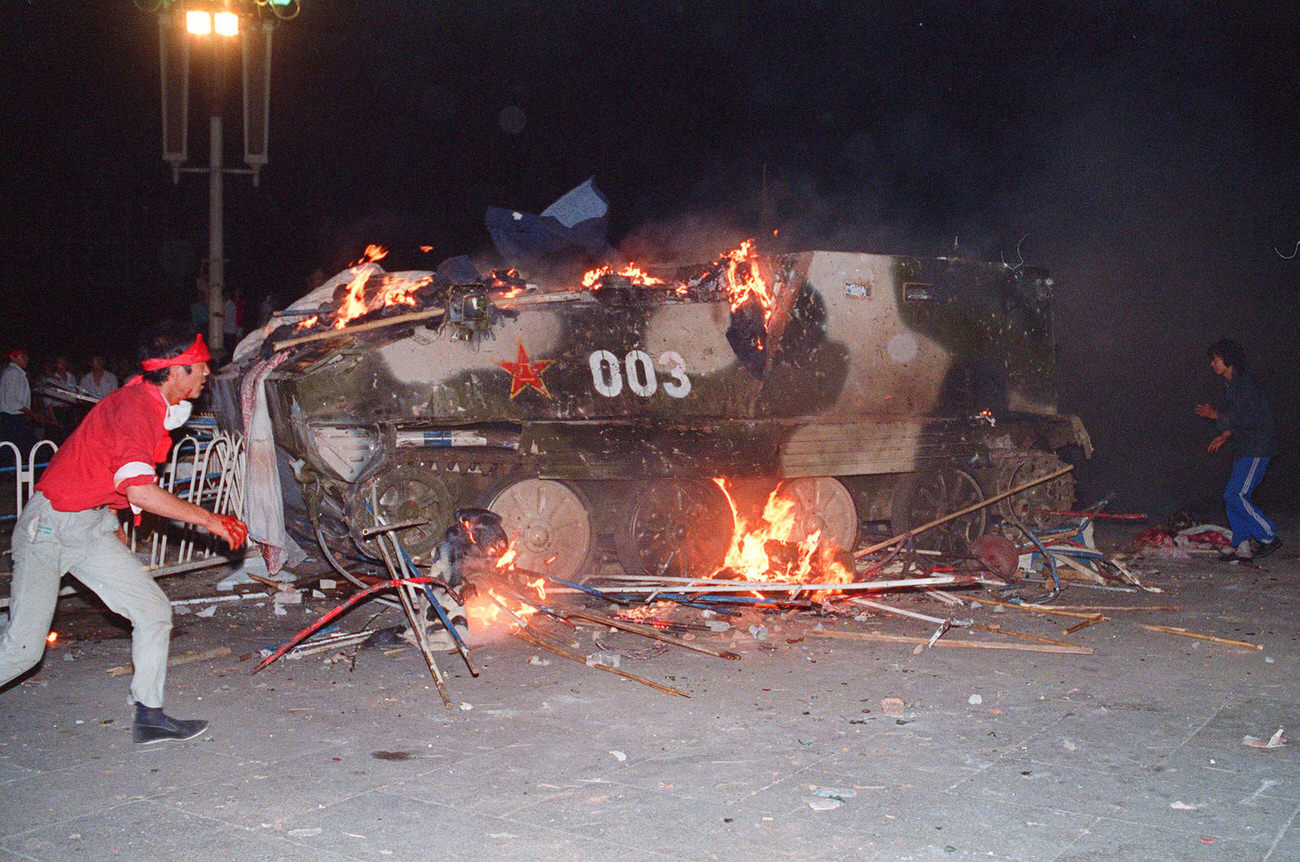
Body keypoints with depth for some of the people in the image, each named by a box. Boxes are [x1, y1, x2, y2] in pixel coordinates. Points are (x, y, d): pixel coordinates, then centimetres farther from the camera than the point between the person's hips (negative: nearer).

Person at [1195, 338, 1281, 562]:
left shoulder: (1245, 382, -16)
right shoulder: (1231, 384, 14)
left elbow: (1251, 419, -22)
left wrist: (1217, 415, -17)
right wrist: (1224, 436, 18)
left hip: (1257, 448, -10)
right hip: (1245, 448, 10)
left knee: (1234, 495, -14)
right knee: (1236, 496, 6)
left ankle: (1269, 537, -4)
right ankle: (1241, 546, 9)